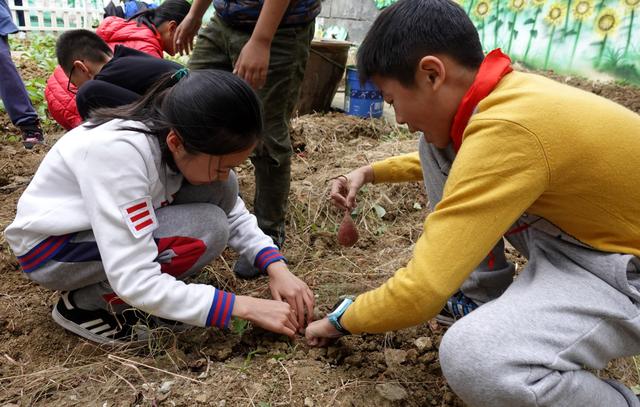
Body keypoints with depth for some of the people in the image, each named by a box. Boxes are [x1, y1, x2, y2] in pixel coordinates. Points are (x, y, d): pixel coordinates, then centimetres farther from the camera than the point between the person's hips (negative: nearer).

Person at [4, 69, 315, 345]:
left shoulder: (179, 135, -15)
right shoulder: (121, 152, -36)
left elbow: (232, 212, -4)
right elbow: (135, 281, -36)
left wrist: (276, 266, -19)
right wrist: (246, 307, -32)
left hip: (108, 223, 7)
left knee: (220, 192, -14)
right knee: (206, 230, -27)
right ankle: (83, 305, -7)